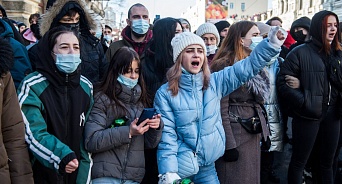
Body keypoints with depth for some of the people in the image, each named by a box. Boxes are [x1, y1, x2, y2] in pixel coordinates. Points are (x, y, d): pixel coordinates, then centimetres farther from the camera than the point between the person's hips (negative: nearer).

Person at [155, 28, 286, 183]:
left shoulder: (214, 82, -1)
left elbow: (248, 66, -6)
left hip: (208, 166, 3)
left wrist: (272, 43, -18)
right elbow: (167, 135, -12)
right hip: (180, 167, -3)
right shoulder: (165, 94, -10)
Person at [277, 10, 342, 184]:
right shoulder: (300, 52, -9)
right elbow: (283, 82, -13)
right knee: (299, 162, 7)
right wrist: (304, 102, -19)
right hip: (307, 115, -6)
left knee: (327, 162, 17)